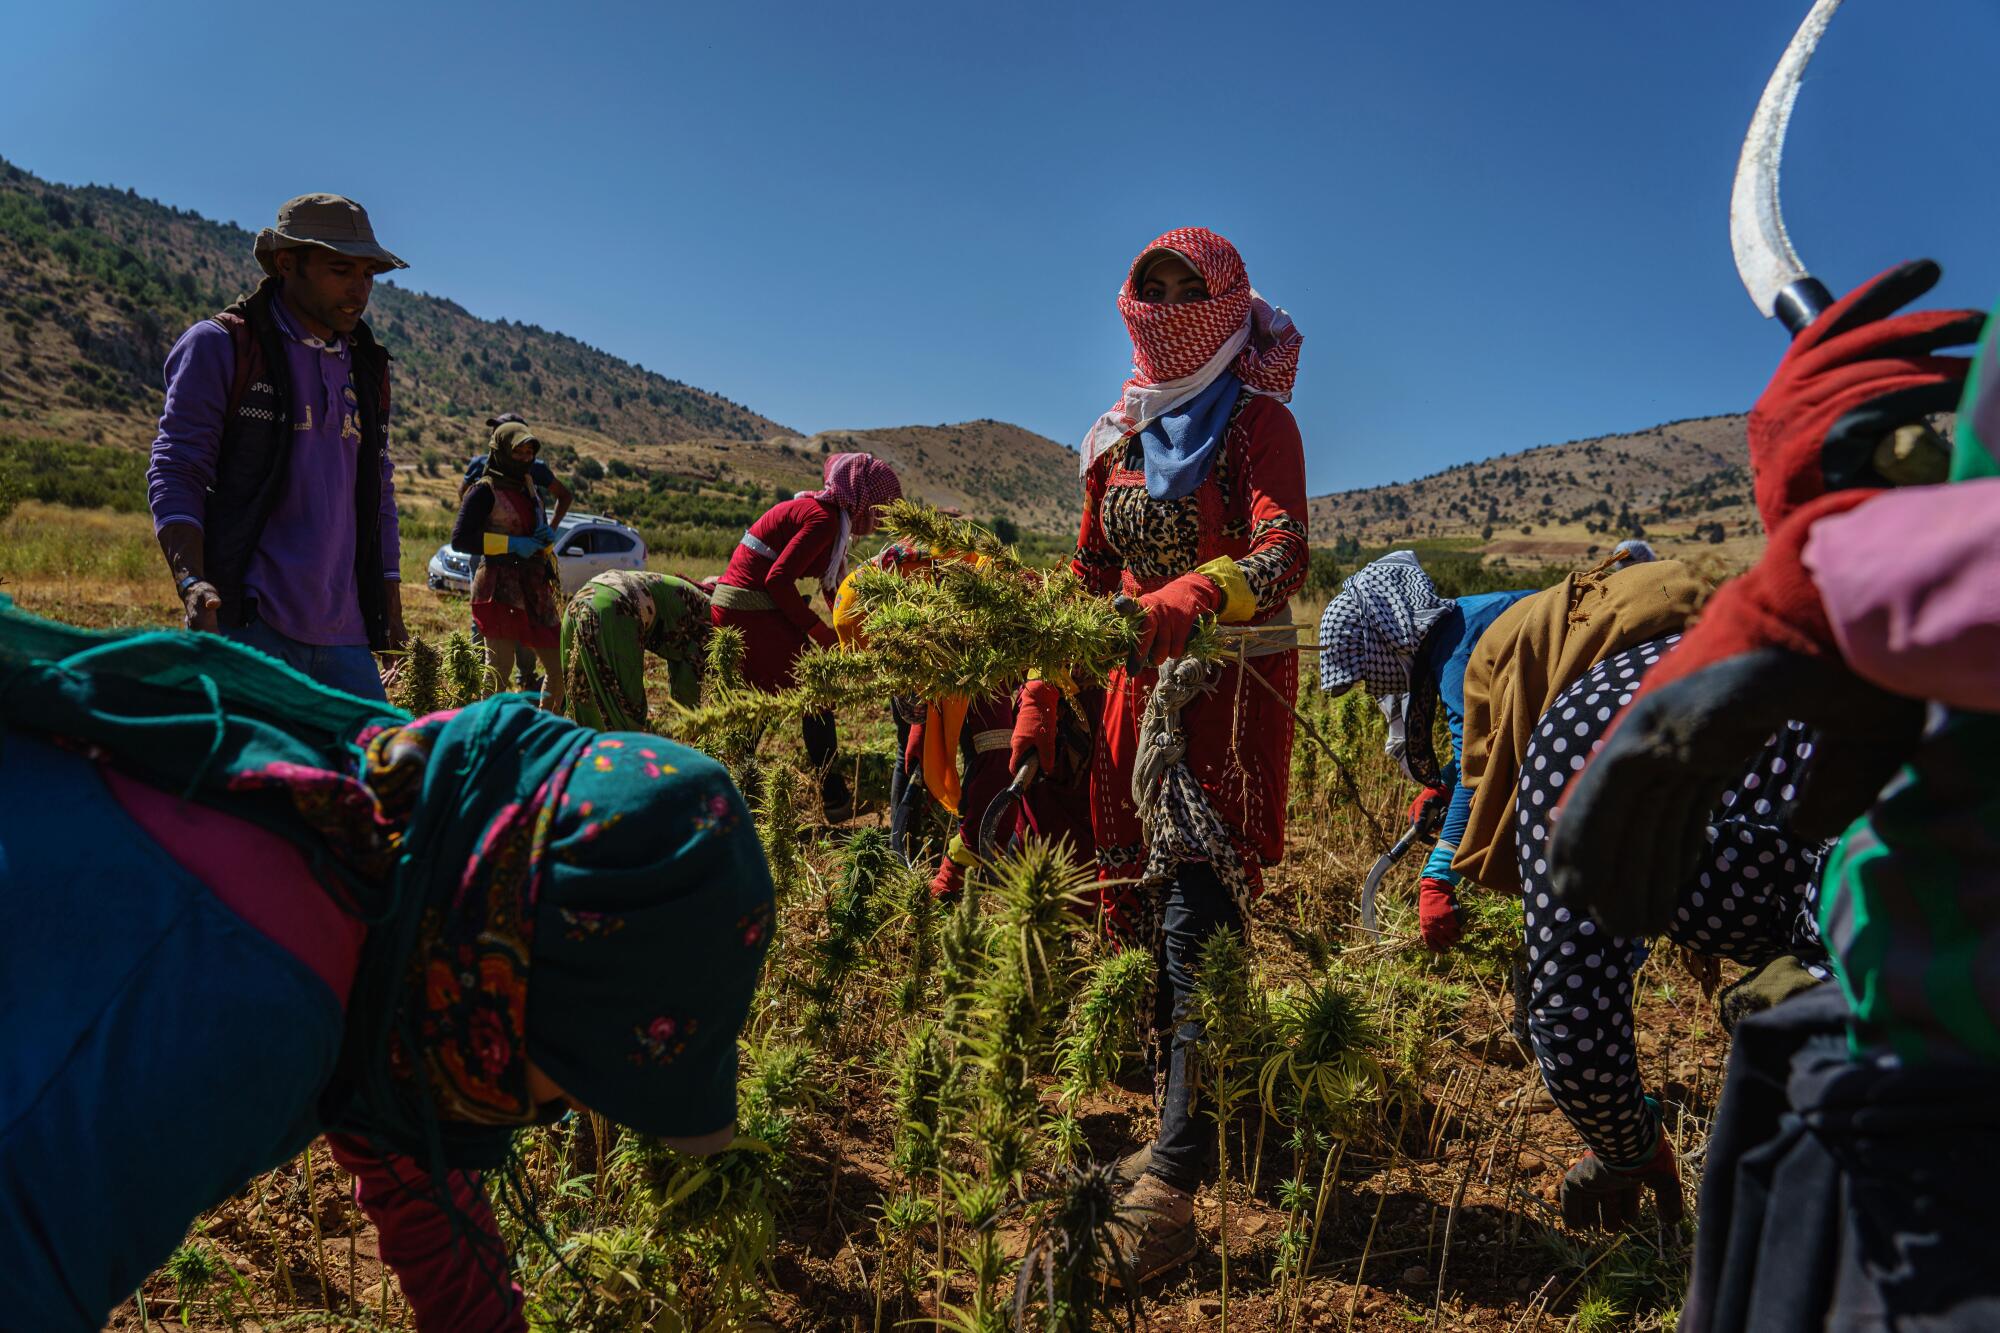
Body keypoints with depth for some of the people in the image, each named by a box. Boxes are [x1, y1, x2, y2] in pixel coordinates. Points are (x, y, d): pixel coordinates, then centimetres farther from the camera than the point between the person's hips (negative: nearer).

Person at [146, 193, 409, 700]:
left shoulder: (366, 369, 19)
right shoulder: (220, 345, 3)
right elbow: (173, 472, -3)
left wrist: (391, 612, 17)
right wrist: (192, 582, -19)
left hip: (345, 635, 5)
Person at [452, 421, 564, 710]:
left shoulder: (528, 488, 18)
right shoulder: (484, 490, -5)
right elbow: (460, 539, -14)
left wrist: (546, 538, 5)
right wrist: (511, 544, -19)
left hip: (534, 588, 8)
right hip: (501, 588, -8)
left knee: (558, 667, 10)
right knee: (500, 669, -7)